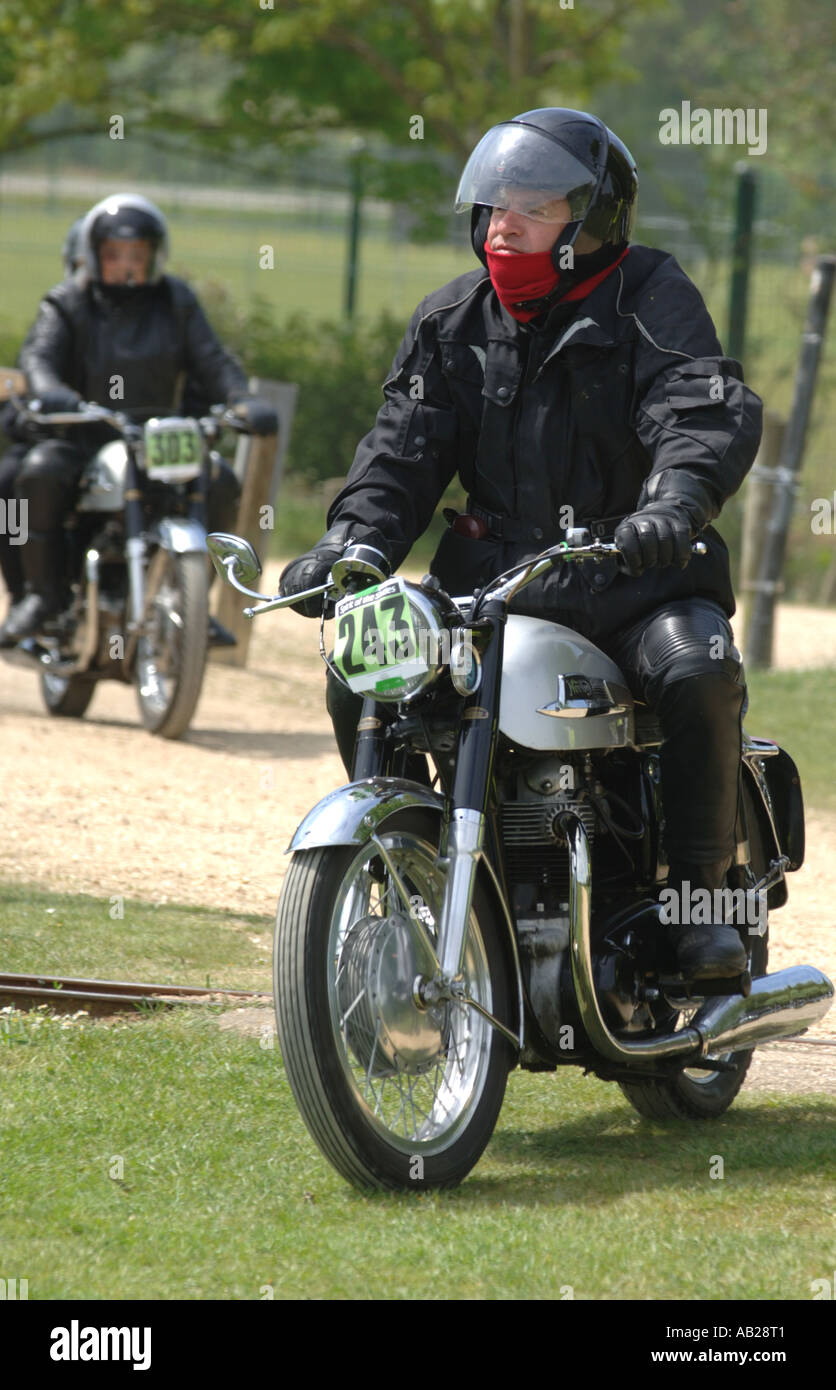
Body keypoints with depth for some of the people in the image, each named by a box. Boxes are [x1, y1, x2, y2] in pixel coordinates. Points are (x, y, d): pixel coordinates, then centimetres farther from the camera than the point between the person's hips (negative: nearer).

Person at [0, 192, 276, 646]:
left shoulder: (177, 302, 10)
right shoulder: (69, 302, 3)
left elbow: (212, 360, 3)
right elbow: (38, 352, -13)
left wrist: (243, 401, -18)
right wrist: (48, 389, -38)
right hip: (82, 437, -2)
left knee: (220, 483, -21)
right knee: (38, 473, -33)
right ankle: (41, 593, -20)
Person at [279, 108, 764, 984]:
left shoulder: (648, 298, -2)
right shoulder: (452, 321, 12)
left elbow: (710, 414, -19)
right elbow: (403, 447, 4)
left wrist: (673, 501, -41)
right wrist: (348, 544, -16)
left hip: (630, 568, -4)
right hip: (492, 576, 4)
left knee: (698, 674, -33)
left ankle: (702, 895, -16)